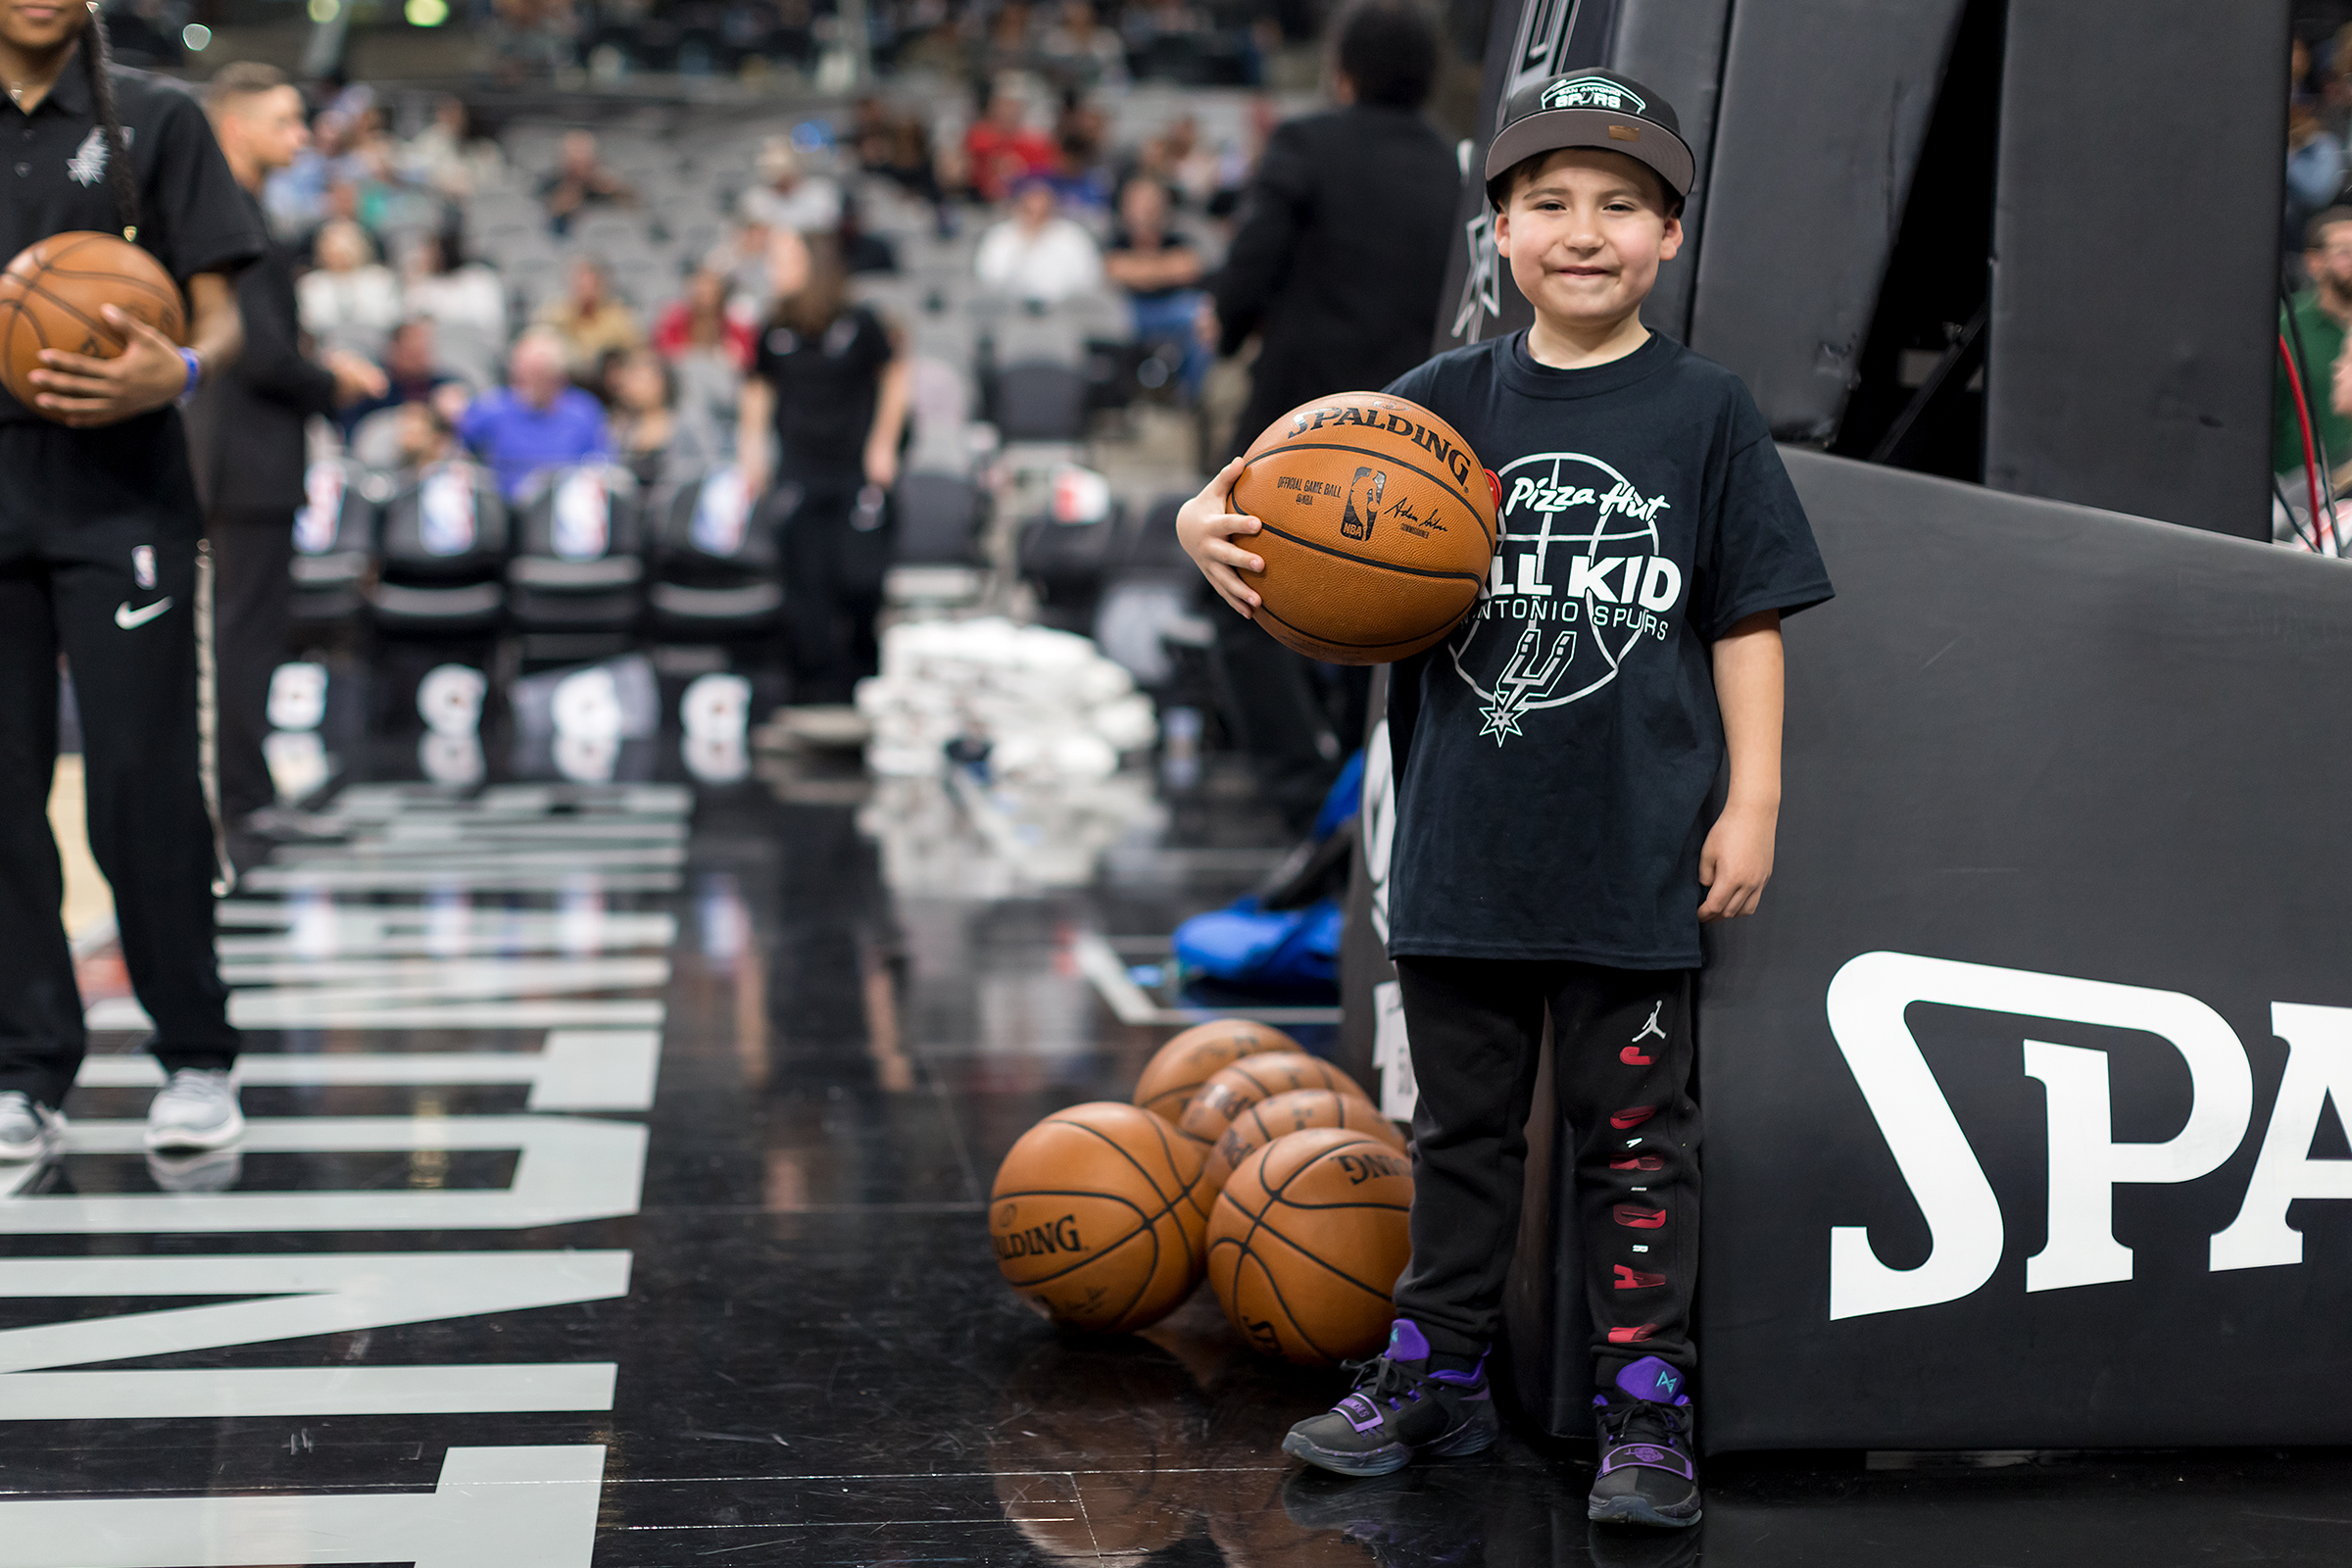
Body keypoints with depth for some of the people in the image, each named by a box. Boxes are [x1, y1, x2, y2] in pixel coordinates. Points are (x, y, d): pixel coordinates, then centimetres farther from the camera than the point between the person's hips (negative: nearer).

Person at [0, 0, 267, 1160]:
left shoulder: (154, 121, 5)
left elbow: (222, 319, 1)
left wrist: (175, 374, -19)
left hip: (121, 500, -3)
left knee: (142, 789, -6)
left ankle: (196, 1060, 7)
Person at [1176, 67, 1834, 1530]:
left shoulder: (1706, 409, -1)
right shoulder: (1448, 398, 5)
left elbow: (1748, 619, 1)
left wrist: (1751, 801, -3)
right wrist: (1214, 519, -15)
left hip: (1634, 859, -3)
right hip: (1463, 851, 3)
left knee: (1635, 1136, 5)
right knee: (1462, 1129, 15)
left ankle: (1648, 1408, 14)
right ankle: (1438, 1374, 28)